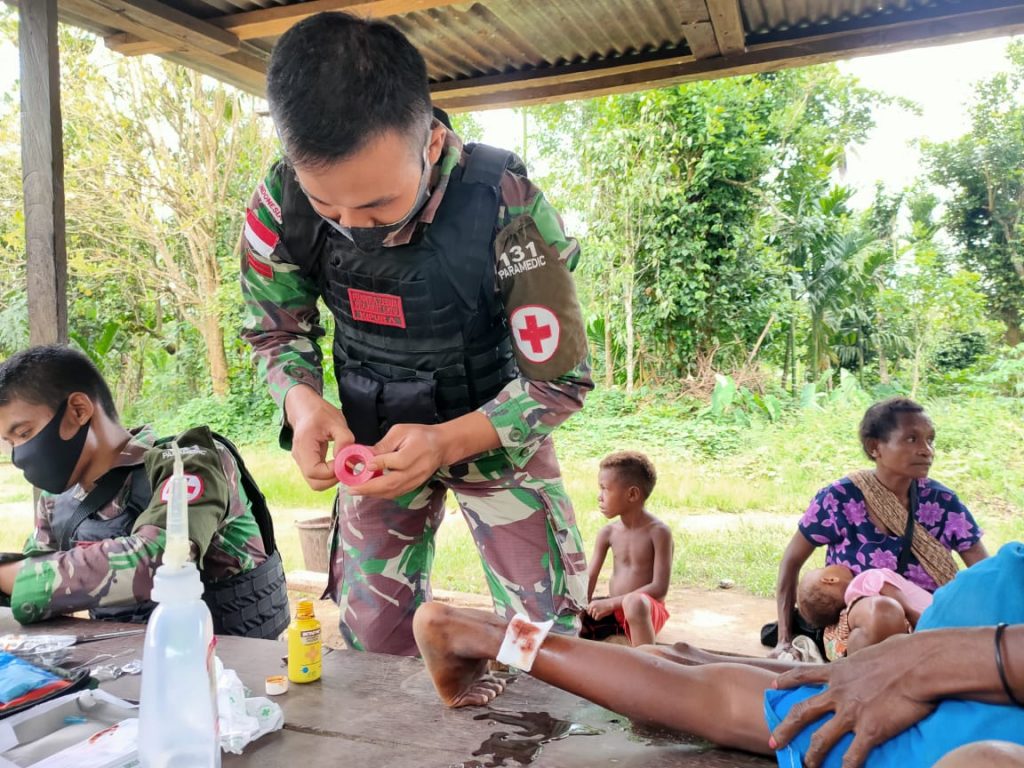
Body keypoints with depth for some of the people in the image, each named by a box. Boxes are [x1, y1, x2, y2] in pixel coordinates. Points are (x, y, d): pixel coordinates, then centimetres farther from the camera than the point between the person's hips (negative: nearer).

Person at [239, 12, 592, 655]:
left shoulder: (505, 203, -30)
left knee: (551, 630, -1)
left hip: (498, 425, -2)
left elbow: (561, 380, -22)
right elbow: (277, 330, -3)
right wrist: (303, 402, -26)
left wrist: (447, 442, -36)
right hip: (378, 435, 3)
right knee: (372, 639, 10)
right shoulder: (280, 203, -21)